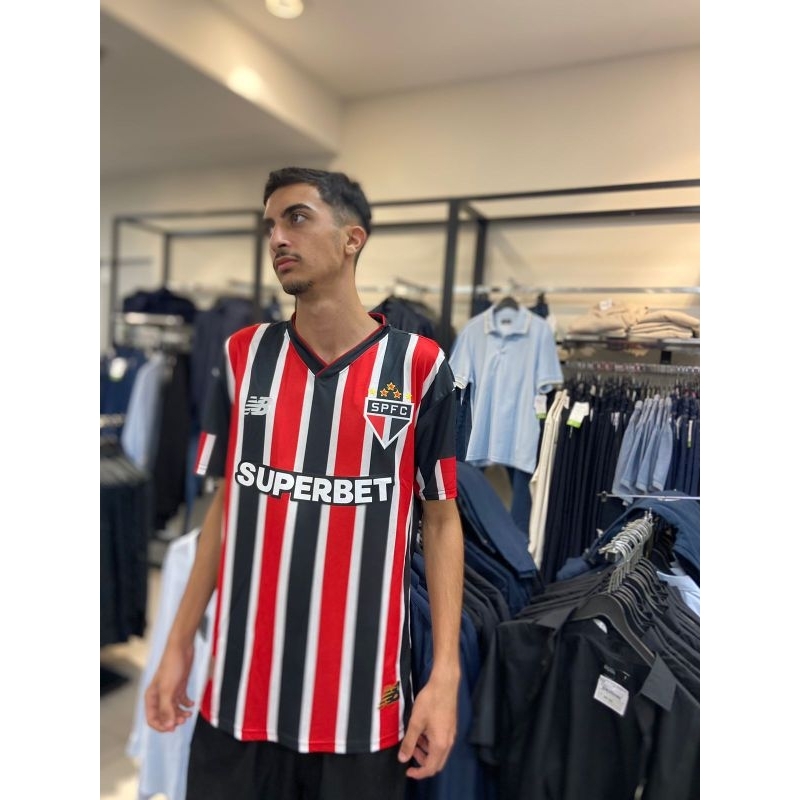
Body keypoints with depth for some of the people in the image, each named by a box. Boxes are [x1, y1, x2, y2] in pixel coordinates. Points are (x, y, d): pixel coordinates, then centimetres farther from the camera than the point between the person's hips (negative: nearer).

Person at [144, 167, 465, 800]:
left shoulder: (419, 365, -8)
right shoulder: (242, 356, 0)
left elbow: (440, 521, -4)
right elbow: (225, 505, 6)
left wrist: (446, 674, -7)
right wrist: (179, 643, 6)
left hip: (365, 697, -2)